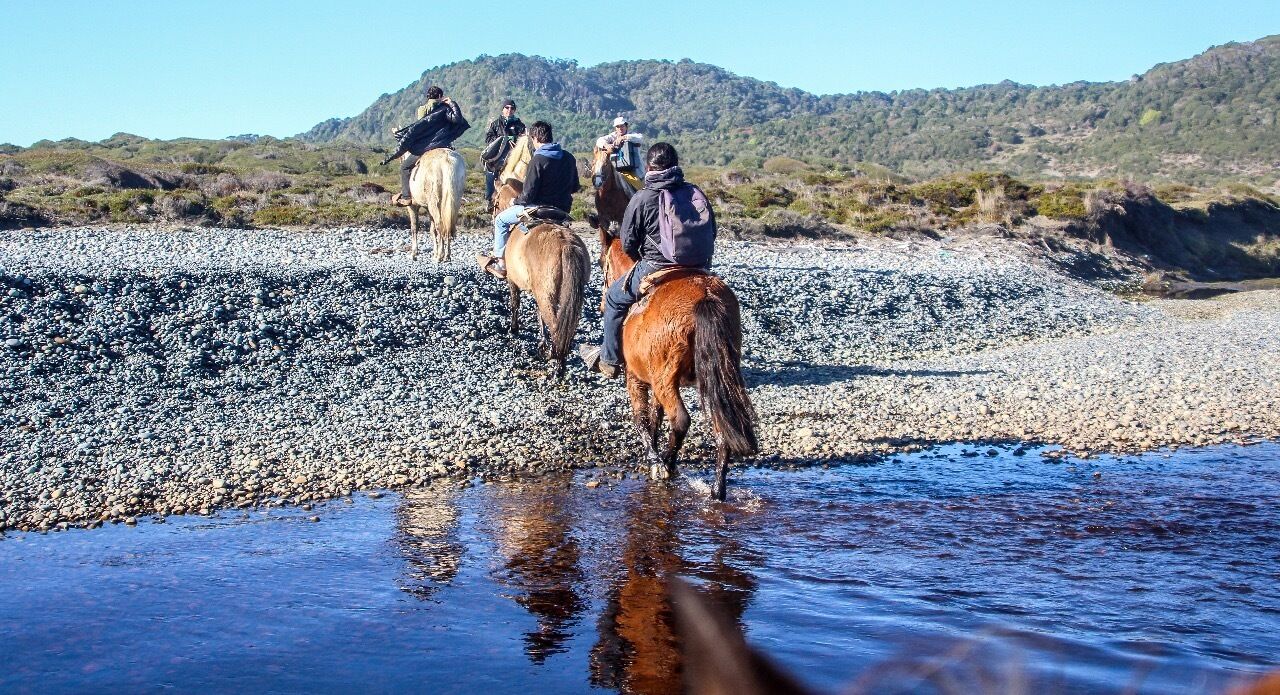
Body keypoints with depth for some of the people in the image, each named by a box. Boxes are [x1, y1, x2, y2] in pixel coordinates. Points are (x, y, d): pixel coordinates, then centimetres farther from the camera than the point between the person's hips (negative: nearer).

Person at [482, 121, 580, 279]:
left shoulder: (538, 160, -18)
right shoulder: (569, 158, 4)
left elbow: (528, 194, -17)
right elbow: (575, 187, 13)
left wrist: (515, 200, 2)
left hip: (540, 208, -8)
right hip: (564, 209, 8)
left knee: (500, 220, 12)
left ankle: (500, 262, 15)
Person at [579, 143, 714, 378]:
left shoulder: (641, 198, -9)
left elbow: (627, 244, -5)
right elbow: (712, 231, 11)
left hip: (655, 270, -4)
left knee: (614, 297, 19)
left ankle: (609, 360, 27)